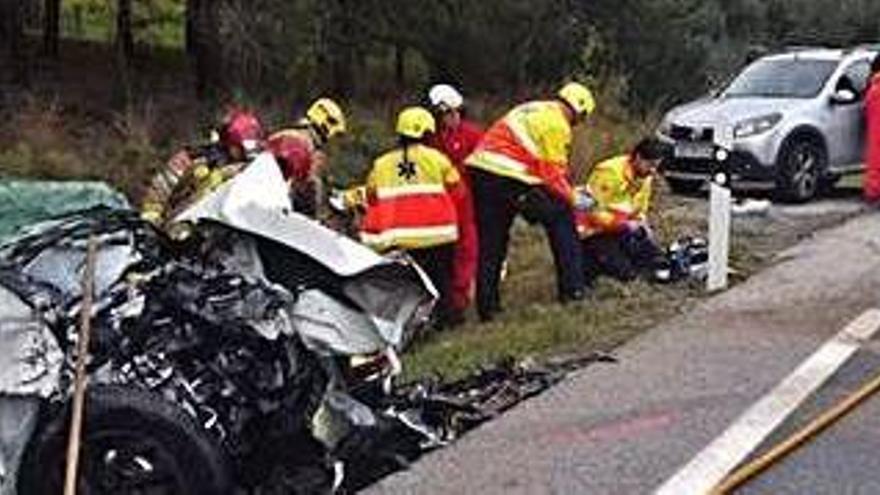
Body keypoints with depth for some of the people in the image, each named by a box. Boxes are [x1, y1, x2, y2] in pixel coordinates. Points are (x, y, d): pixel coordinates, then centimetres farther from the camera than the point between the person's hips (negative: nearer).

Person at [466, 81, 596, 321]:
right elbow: (552, 172, -6)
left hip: (480, 169, 8)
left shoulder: (532, 110, 24)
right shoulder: (557, 124, -3)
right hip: (511, 179, -8)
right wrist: (571, 198, 9)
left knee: (490, 243, 12)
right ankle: (572, 288, 12)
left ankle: (487, 305, 11)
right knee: (562, 218, 10)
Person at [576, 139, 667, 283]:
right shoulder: (609, 172, -24)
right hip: (596, 230, -8)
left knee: (657, 260, -3)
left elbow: (640, 210, 15)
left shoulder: (646, 177, 0)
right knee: (625, 272, -19)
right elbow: (594, 212, -25)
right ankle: (588, 261, 3)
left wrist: (642, 224, -5)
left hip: (623, 228, 8)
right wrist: (623, 225, -29)